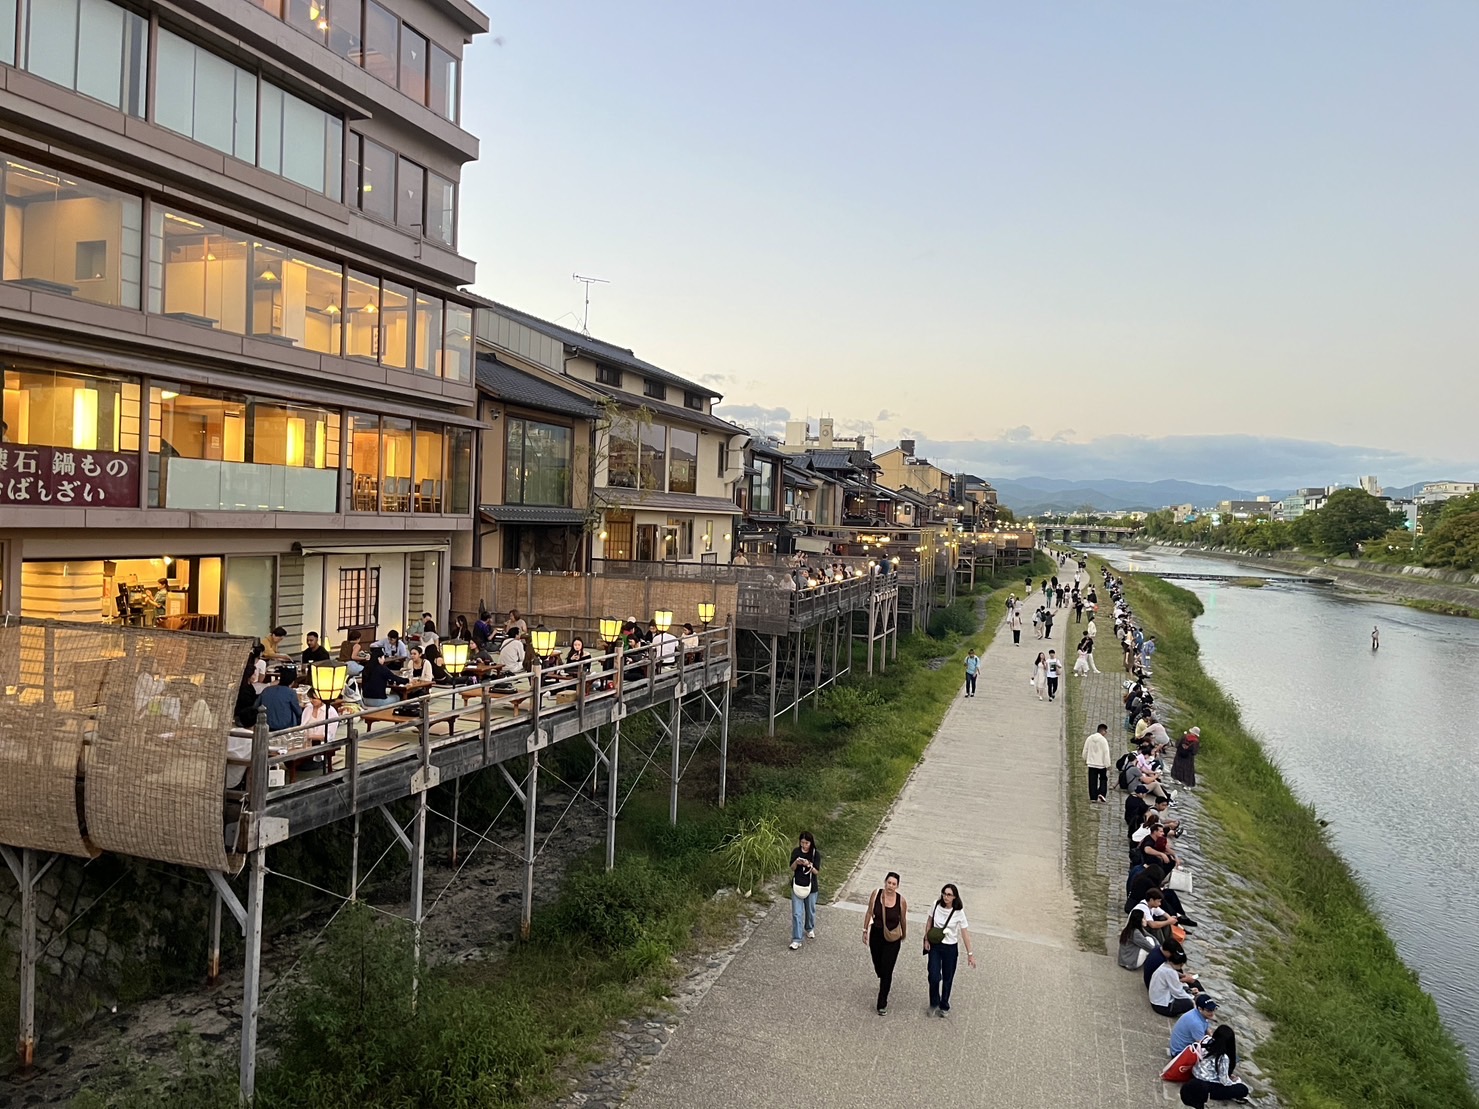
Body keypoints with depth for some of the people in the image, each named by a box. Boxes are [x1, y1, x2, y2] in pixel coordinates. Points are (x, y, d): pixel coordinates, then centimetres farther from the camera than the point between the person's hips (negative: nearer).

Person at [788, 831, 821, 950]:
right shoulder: (796, 851, -4)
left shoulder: (816, 854, -10)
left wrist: (809, 865, -29)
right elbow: (792, 868, 0)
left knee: (810, 911, 18)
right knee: (796, 913, -4)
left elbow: (817, 871, -11)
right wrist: (796, 862, -21)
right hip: (797, 885, 0)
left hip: (810, 887, 0)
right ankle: (796, 940, -1)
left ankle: (810, 929, 45)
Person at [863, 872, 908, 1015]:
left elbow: (903, 920, 0)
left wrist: (904, 935, 14)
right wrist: (865, 931, 3)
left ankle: (882, 1004, 11)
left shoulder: (901, 900, -16)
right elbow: (869, 913, -1)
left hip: (892, 939, -2)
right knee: (878, 966, 18)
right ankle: (884, 983, 53)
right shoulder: (876, 894, -14)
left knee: (887, 971, -2)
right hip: (876, 935, 2)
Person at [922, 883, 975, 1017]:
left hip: (950, 948, -1)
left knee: (947, 979, 10)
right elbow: (929, 922, 5)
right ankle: (934, 1003, 20)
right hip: (934, 946, 1)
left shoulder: (958, 912, -15)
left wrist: (970, 954, -9)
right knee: (934, 977, -5)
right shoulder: (936, 906, -9)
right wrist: (926, 940, 2)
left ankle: (944, 1006, 32)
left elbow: (965, 933, -11)